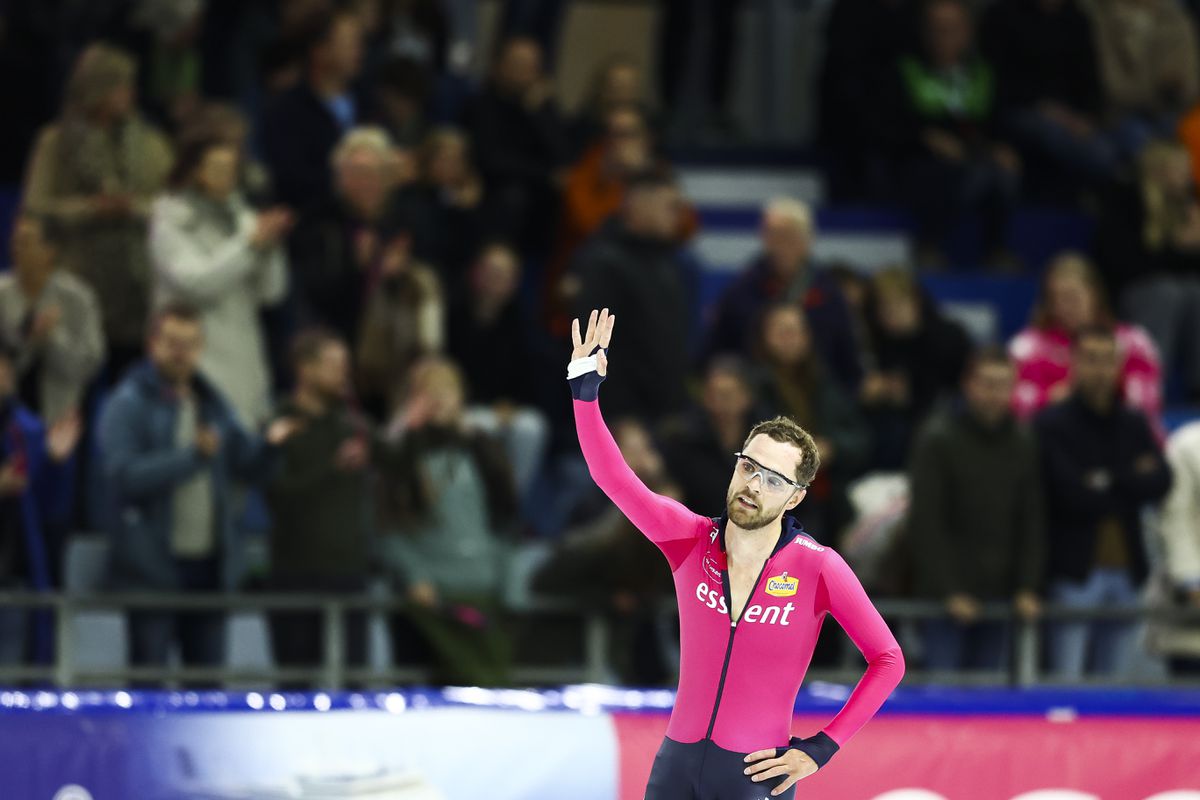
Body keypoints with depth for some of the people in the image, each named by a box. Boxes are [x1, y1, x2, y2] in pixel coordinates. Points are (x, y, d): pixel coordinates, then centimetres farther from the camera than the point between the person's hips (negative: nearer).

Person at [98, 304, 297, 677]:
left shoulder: (212, 403, 15)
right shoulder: (128, 404, -7)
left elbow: (245, 463, 13)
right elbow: (125, 475, -19)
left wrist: (269, 444, -9)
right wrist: (192, 455, -23)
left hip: (210, 565, 6)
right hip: (151, 567, -6)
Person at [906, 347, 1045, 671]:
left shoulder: (1023, 444, 9)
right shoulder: (938, 439, -5)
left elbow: (1031, 523, 11)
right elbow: (926, 523, -8)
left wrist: (1028, 588, 0)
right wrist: (949, 591, -13)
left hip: (998, 595, 4)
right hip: (944, 595, -4)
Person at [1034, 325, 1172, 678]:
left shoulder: (1134, 424, 14)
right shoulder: (1051, 424, -2)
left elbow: (1160, 483, -1)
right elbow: (1071, 494, -13)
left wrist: (1107, 482, -11)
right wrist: (1132, 482, -5)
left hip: (1125, 571, 5)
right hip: (1075, 571, -5)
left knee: (1114, 677, 8)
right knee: (1066, 684, -8)